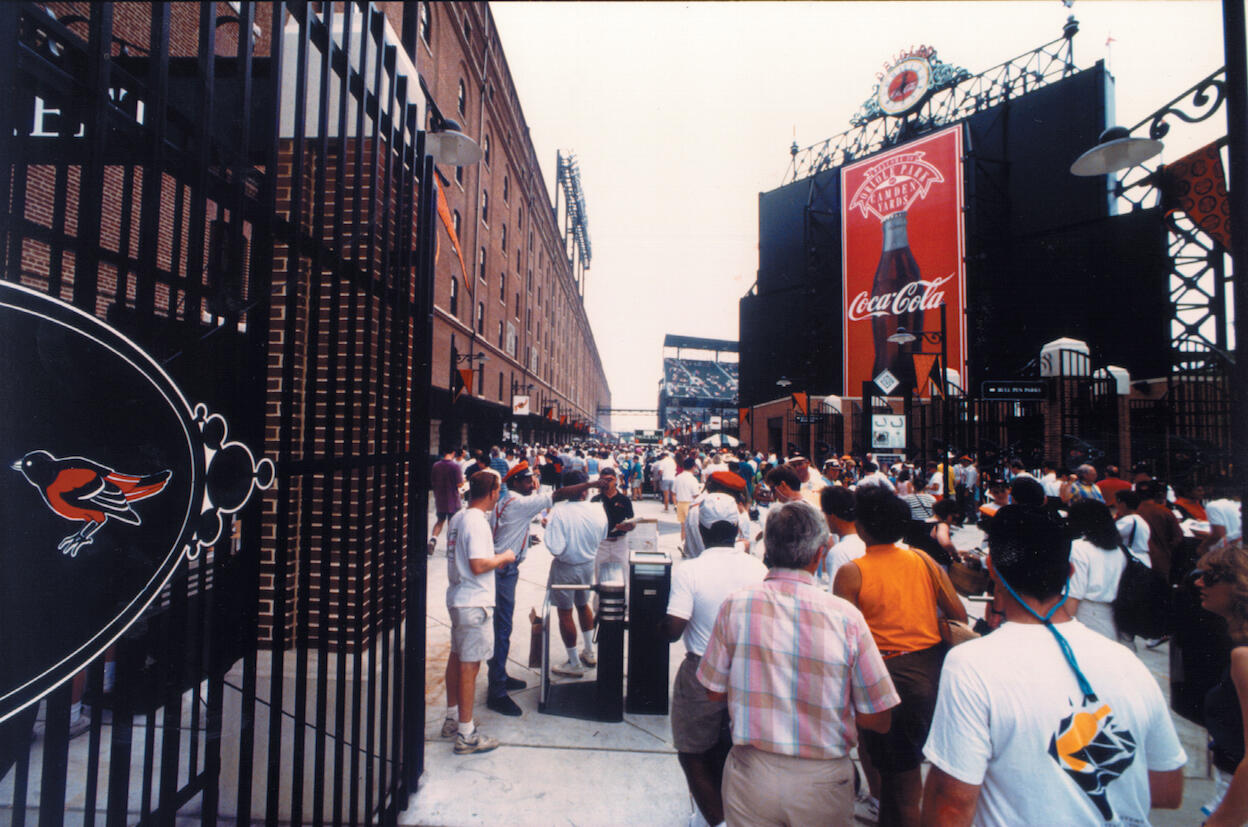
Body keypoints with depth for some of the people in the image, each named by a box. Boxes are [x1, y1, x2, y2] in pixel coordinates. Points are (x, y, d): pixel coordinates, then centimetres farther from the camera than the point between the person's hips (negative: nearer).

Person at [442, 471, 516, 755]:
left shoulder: (458, 518, 9)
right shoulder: (477, 522, -20)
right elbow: (478, 565, -26)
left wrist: (495, 555, 15)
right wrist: (503, 557, -11)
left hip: (456, 598, 10)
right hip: (473, 603, -10)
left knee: (457, 657, 19)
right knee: (470, 664, -1)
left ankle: (452, 718, 34)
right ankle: (466, 734, 8)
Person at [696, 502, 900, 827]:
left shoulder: (736, 604, -14)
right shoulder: (846, 616, -18)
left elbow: (714, 691, -4)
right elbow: (877, 720, -9)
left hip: (750, 775, 1)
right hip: (822, 781, 0)